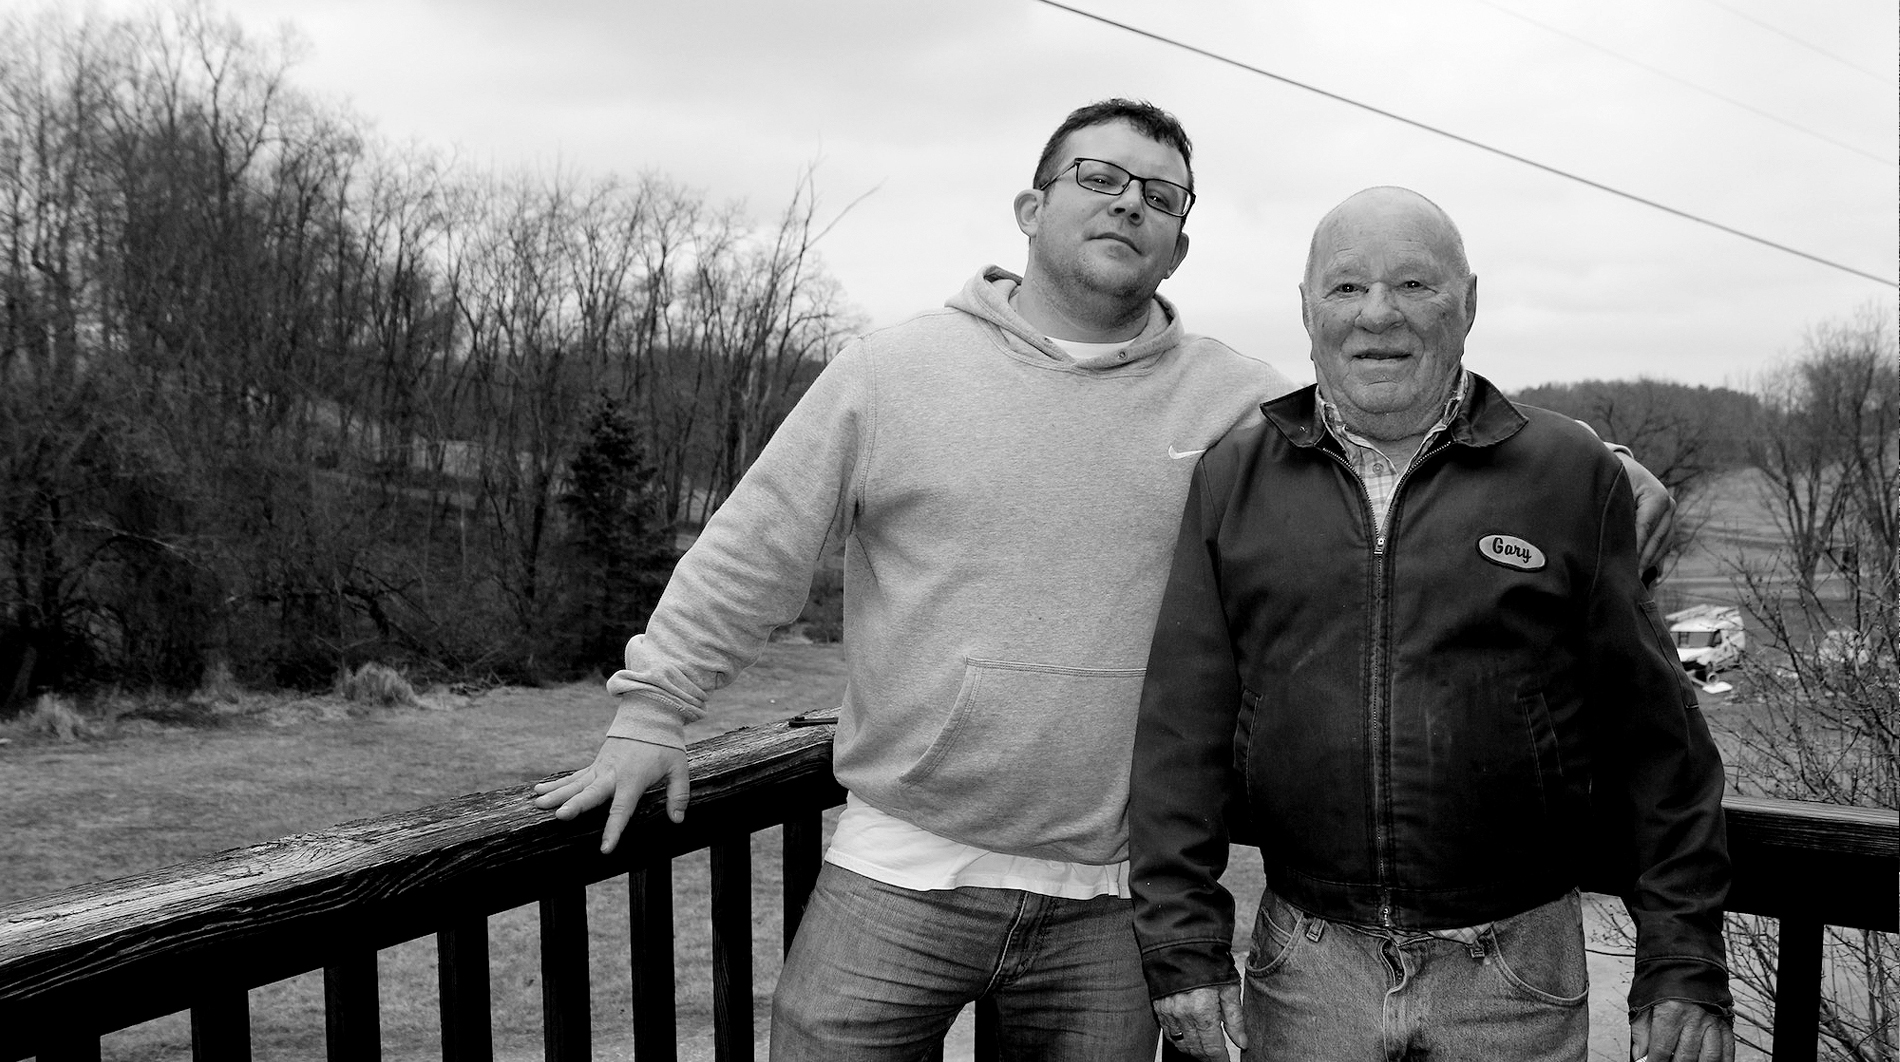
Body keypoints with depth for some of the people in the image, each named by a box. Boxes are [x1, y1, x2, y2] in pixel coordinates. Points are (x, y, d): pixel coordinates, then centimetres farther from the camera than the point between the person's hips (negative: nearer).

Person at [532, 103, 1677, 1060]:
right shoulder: (895, 368, 0)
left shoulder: (1240, 405, 1)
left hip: (1108, 906, 1)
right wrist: (653, 712, 5)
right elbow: (755, 547, 4)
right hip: (897, 875, -1)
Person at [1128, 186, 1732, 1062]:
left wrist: (1684, 962, -1)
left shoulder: (1571, 474, 0)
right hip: (1303, 967, 1)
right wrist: (1183, 940, -5)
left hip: (1516, 971, 0)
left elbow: (1651, 735, 1)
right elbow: (1183, 724, -1)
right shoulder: (1231, 479, 3)